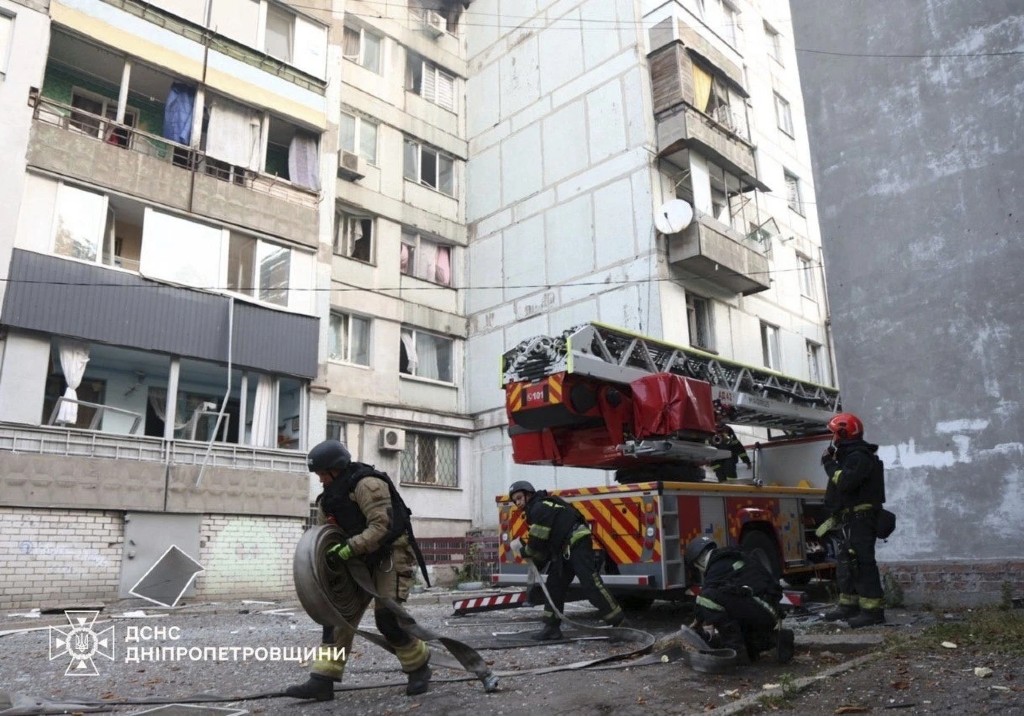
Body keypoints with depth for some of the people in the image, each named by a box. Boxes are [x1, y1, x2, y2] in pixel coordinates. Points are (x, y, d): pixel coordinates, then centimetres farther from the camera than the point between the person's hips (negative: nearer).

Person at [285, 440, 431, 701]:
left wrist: (346, 551, -32)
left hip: (392, 555, -9)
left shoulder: (367, 484, -22)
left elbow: (381, 527, -30)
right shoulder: (330, 496, 7)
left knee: (387, 617, -14)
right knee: (340, 613, 1)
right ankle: (322, 680, 4)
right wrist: (324, 560, -8)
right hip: (363, 559, 9)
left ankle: (419, 667, 9)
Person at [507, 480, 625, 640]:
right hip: (564, 550, 11)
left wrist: (523, 552, 4)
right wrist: (537, 565, 16)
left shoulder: (541, 507, -10)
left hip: (577, 544, -11)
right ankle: (552, 628, 13)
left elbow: (538, 542, -13)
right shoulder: (535, 511, 22)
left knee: (590, 584, -16)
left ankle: (619, 622, -14)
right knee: (554, 586, 9)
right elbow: (545, 543, 23)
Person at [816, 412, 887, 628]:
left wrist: (830, 464, -15)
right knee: (845, 562, 14)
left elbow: (845, 482, -26)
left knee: (862, 563, -12)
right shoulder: (849, 456, 21)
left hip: (859, 519, -11)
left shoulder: (859, 457, -14)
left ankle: (873, 609, -10)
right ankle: (849, 604, 21)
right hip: (847, 520, 11)